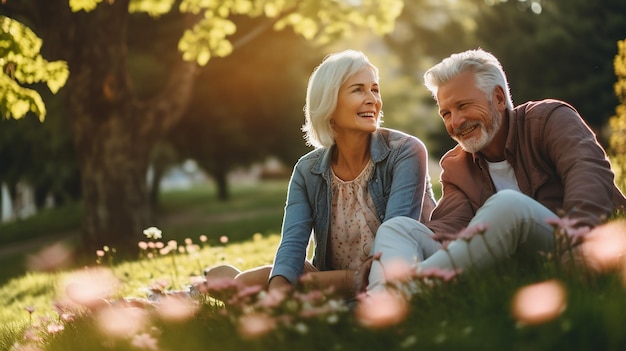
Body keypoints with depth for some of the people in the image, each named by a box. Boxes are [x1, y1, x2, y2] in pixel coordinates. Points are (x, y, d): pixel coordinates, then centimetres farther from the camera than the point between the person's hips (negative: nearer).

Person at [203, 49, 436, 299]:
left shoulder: (406, 152, -13)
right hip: (333, 285, 4)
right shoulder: (307, 171, 0)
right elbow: (293, 242, -12)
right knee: (247, 282, -19)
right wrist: (278, 290, -35)